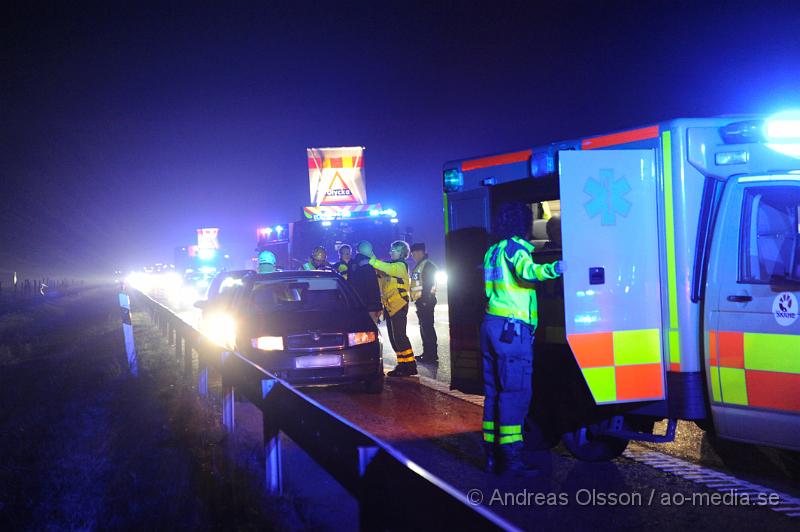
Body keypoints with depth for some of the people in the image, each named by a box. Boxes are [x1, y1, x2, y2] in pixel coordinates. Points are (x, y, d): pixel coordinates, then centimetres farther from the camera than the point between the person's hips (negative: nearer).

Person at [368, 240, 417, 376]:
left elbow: (386, 268, -28)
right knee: (393, 337, 9)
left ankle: (410, 365, -10)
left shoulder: (400, 266, -9)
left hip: (398, 305, -9)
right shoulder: (391, 265, 20)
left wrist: (371, 260, -27)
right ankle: (402, 364, 14)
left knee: (399, 336, -12)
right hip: (390, 306, 9)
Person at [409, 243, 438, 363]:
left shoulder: (428, 265, -10)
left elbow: (428, 283, -19)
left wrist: (424, 299, -23)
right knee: (424, 327, 13)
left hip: (426, 300, -10)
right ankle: (427, 353, 18)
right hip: (421, 301, 10)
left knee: (427, 327, -10)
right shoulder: (419, 266, 20)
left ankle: (432, 354, -9)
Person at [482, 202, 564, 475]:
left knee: (494, 390, 12)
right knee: (515, 392, -10)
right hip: (512, 328, -9)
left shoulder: (493, 251, 20)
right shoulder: (514, 247, -7)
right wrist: (553, 268, -46)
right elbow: (527, 271, -29)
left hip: (491, 324, 9)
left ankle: (493, 453, 16)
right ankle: (511, 458, -13)